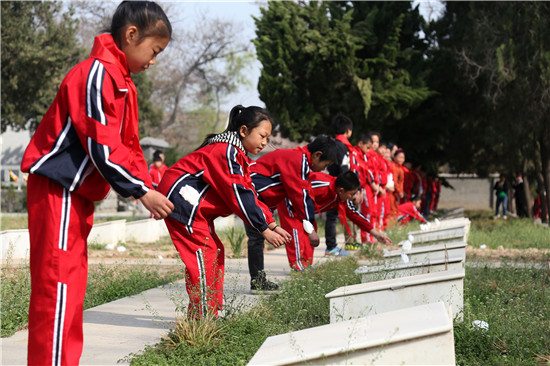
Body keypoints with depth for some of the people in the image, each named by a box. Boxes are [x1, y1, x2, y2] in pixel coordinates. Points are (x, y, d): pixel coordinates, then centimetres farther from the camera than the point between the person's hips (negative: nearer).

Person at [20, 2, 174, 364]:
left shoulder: (122, 82, 16)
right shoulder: (96, 74, -16)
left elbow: (128, 145, 17)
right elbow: (101, 147, -21)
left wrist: (149, 187, 4)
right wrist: (141, 191, -16)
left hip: (78, 194, 10)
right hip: (58, 189, -10)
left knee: (71, 282, 12)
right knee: (58, 281, -11)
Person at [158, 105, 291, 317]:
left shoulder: (238, 155, 13)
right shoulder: (227, 151, -20)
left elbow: (249, 194, 10)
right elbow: (238, 195, -23)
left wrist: (272, 225, 1)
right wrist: (264, 230, -20)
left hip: (195, 207, 11)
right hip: (181, 198, -11)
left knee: (214, 250, 9)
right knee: (203, 251, -13)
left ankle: (210, 314, 11)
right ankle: (201, 316, -12)